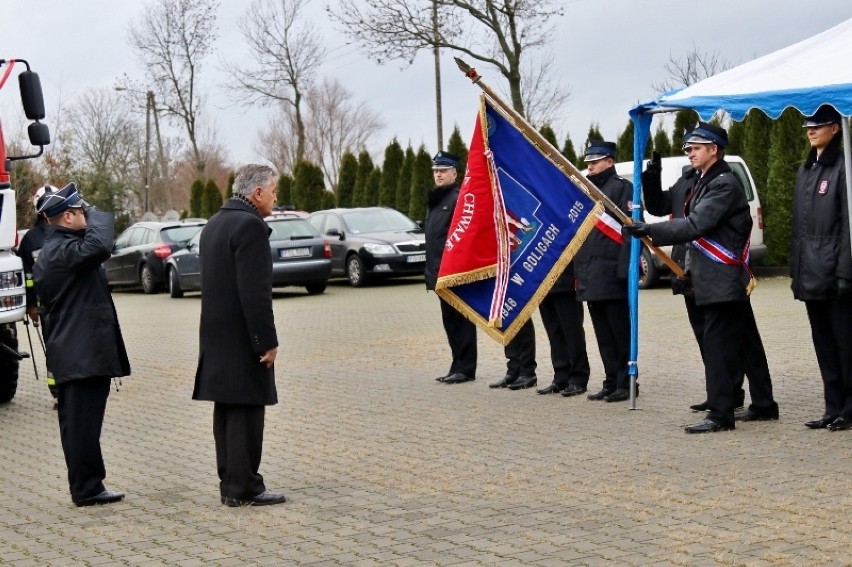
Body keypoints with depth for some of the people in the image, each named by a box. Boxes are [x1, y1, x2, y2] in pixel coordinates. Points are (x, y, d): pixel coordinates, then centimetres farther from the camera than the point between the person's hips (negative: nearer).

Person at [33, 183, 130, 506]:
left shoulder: (50, 251, 18)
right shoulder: (64, 250, -17)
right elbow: (100, 246, -35)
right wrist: (96, 215, -16)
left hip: (68, 353, 11)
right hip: (84, 353, -11)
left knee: (77, 422, 13)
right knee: (83, 422, -6)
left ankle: (85, 487, 19)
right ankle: (87, 488, -2)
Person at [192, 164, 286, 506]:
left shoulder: (214, 224, 15)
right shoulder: (250, 225, -15)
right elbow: (255, 291, -21)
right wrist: (267, 341, -17)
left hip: (217, 335, 9)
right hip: (242, 337, -9)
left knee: (227, 410, 12)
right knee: (246, 410, -5)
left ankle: (230, 483, 17)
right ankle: (244, 488, -2)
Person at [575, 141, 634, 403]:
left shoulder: (622, 187, -4)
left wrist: (624, 270, -20)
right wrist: (578, 272, 15)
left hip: (611, 276, -8)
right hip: (589, 277, 8)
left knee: (620, 332, -1)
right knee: (603, 335, 10)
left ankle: (625, 383, 4)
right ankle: (611, 383, 15)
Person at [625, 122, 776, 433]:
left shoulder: (724, 184, -14)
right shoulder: (703, 182, 17)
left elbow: (695, 225, -24)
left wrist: (649, 230, -26)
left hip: (721, 281, -10)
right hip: (713, 280, 10)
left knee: (717, 346, -10)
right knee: (739, 345, 16)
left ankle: (720, 415, -8)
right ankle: (763, 403, 25)